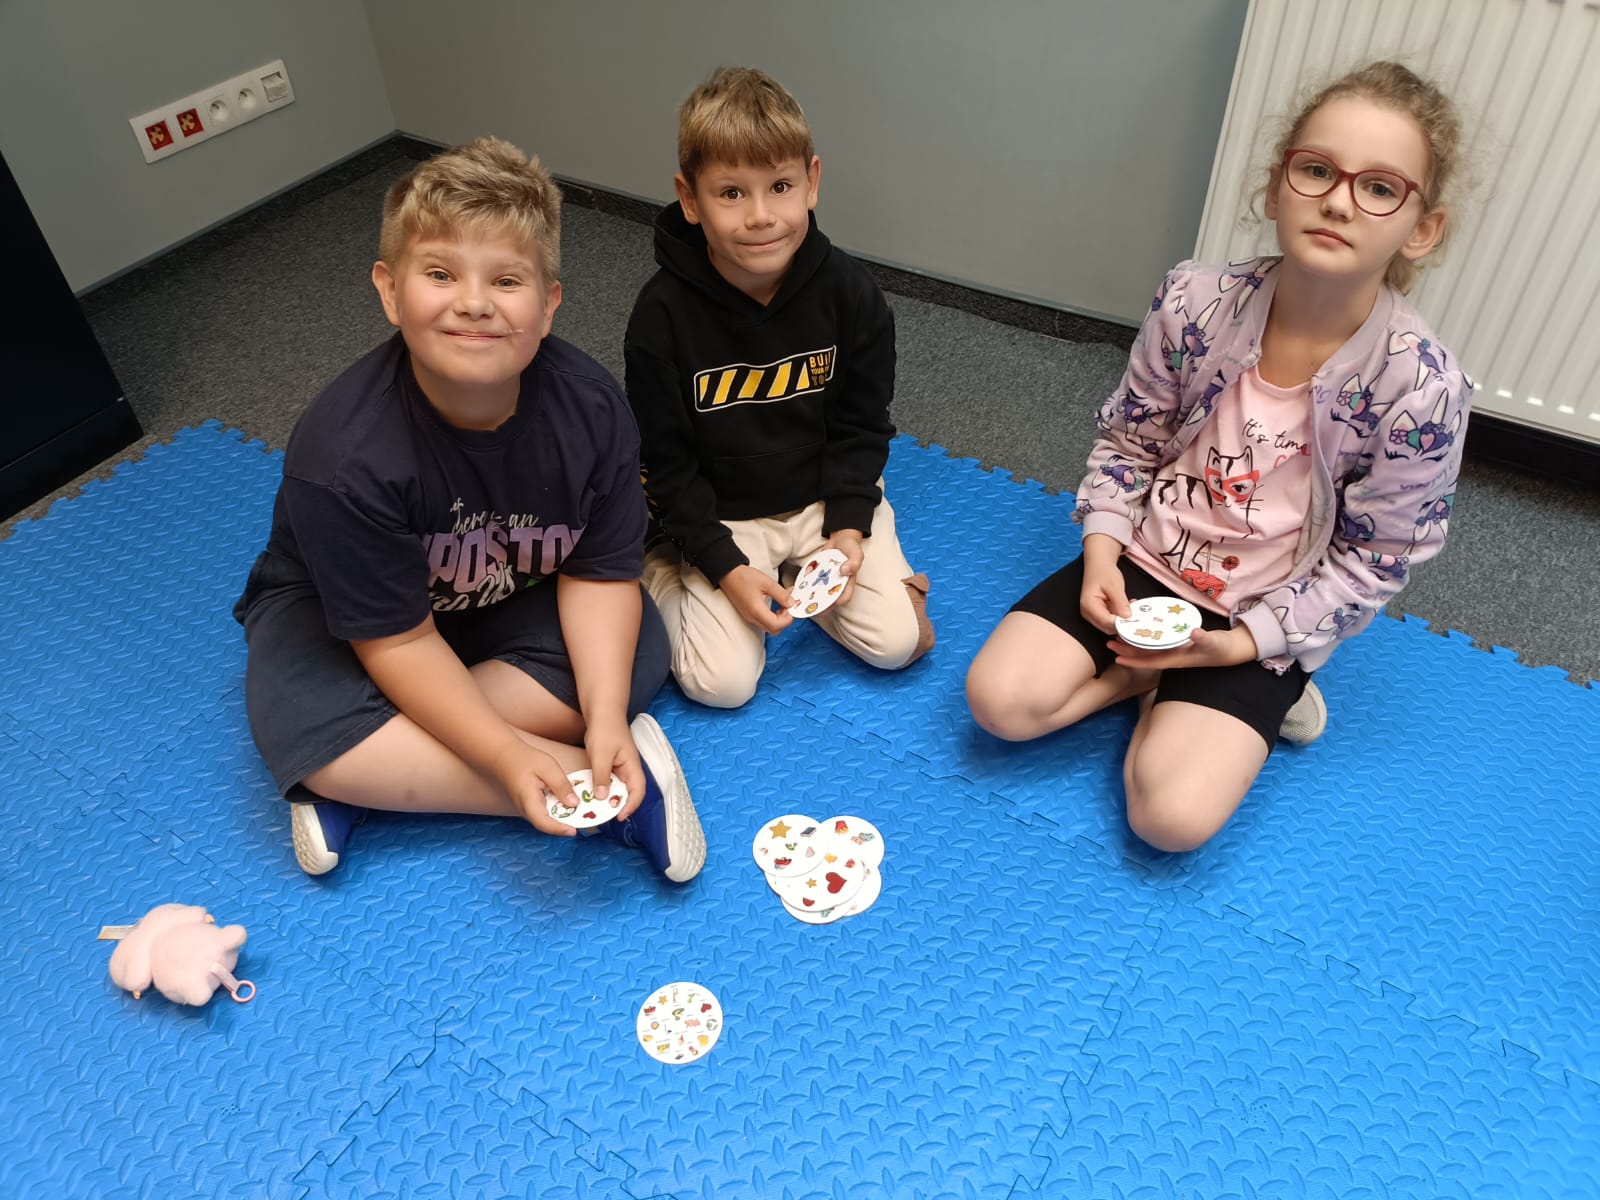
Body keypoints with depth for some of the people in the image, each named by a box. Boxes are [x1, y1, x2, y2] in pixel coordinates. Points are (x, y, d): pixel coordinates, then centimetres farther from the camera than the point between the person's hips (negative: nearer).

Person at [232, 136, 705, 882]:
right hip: (339, 610, -2)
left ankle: (376, 771, -17)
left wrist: (604, 719, -31)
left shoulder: (592, 409, -25)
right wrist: (510, 756, -33)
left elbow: (600, 573, -18)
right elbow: (398, 638, -26)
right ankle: (622, 780, -26)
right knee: (303, 729, -30)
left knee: (638, 652, -20)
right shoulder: (345, 455, -33)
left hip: (514, 600, 3)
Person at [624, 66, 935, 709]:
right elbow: (665, 462, -11)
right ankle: (661, 572, 15)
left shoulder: (848, 291, -11)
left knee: (897, 642, -9)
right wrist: (725, 567, -17)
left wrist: (849, 527, -13)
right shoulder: (663, 313, -18)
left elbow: (861, 425, -1)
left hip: (826, 496, 3)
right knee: (721, 681, -12)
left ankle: (803, 573, 16)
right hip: (719, 515, -2)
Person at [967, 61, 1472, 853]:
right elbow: (1126, 439, 1)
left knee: (1173, 817, -18)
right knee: (1000, 700, -15)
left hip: (1267, 618, -2)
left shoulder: (1422, 385, -20)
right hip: (1147, 561, 3)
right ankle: (1155, 675, 6)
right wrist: (1101, 553, -11)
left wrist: (1244, 642, -16)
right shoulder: (1195, 301, -13)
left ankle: (1259, 693, 9)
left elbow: (1372, 560, -10)